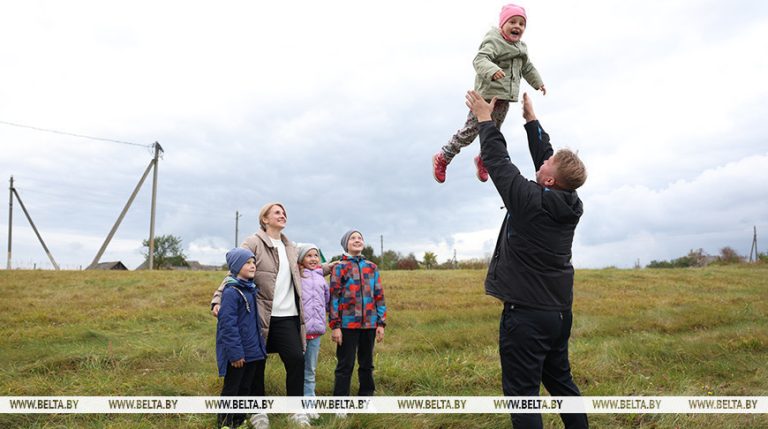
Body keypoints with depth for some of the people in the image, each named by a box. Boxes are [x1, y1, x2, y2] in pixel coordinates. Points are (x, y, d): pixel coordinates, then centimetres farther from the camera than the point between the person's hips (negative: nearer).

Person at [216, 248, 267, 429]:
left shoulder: (250, 289, 10)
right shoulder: (231, 292, -18)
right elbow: (228, 324, -22)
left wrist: (259, 345, 17)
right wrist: (235, 352, -22)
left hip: (251, 350, 9)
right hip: (238, 352, -8)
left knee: (245, 387, 17)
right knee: (231, 389, 5)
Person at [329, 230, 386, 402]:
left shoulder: (372, 267, 10)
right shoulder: (339, 267, 0)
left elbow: (379, 296, 10)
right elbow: (334, 297, -4)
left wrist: (381, 323, 5)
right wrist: (335, 326, -10)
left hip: (369, 323, 4)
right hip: (348, 323, -4)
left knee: (367, 363, 13)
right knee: (345, 364, 1)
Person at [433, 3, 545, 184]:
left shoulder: (520, 47, 14)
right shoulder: (493, 41, -14)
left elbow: (527, 67, 32)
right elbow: (480, 59, -31)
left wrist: (538, 83, 38)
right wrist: (492, 70, -49)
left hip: (504, 99, 8)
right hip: (486, 96, -8)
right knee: (471, 131, -5)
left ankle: (483, 160, 40)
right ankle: (442, 158, 9)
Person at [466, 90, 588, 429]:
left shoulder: (529, 201, -18)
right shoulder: (571, 206, 1)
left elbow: (497, 160, -8)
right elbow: (544, 155, 13)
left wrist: (485, 118, 4)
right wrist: (531, 119, 21)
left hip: (525, 313, -8)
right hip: (560, 312, 8)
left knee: (522, 391, -2)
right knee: (560, 382, 21)